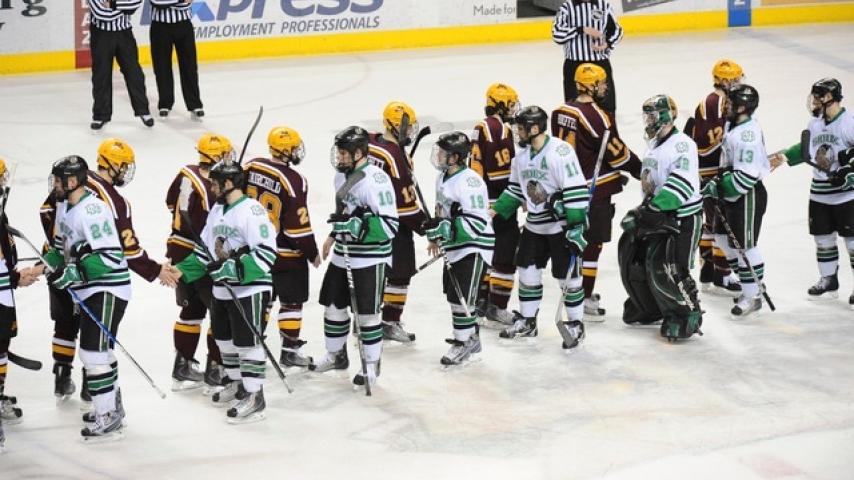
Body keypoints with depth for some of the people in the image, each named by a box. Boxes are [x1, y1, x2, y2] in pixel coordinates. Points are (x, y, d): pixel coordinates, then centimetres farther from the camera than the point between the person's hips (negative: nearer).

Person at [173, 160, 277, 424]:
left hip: (250, 290, -9)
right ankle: (236, 384, 36)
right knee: (225, 339, 18)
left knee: (247, 342, -5)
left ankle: (254, 396, 3)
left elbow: (265, 254, -24)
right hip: (223, 290, 9)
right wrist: (182, 271, 6)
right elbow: (205, 250, 18)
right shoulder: (217, 211, 11)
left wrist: (230, 269, -26)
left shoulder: (251, 210, -18)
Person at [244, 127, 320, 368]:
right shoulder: (294, 181, -22)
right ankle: (289, 350, 11)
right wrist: (312, 254, -6)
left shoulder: (251, 168, -4)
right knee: (291, 301, 7)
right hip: (286, 254, -6)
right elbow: (298, 225, -19)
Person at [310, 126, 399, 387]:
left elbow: (390, 225, -24)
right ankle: (336, 355, 33)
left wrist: (356, 225, -30)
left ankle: (372, 365, 15)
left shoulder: (376, 180, -22)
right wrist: (334, 236, 26)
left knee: (367, 313, 0)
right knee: (334, 306, 15)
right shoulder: (343, 175, 7)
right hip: (343, 255, 8)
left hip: (369, 259, -8)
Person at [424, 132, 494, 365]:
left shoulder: (470, 182, -24)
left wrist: (446, 227, -31)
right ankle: (471, 337, 29)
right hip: (454, 247, 10)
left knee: (462, 296, -9)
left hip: (473, 247, -10)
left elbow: (477, 222, -27)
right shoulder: (443, 178, 7)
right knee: (453, 293, 16)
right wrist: (436, 238, 25)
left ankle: (464, 343, 3)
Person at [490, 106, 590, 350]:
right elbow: (515, 190, 17)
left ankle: (575, 325, 15)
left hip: (562, 226, -7)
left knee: (568, 277, 0)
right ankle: (527, 321, 25)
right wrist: (496, 211, 9)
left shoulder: (560, 152, -21)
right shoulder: (522, 156, 5)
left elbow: (576, 190, -22)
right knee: (527, 272, 11)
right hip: (534, 226, 7)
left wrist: (576, 226, -23)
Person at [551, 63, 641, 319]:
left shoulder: (561, 112, 6)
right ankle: (584, 300, -2)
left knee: (579, 240, 20)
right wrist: (641, 171, 1)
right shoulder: (596, 116, -19)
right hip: (594, 191, -9)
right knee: (592, 243, -3)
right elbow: (616, 152, -14)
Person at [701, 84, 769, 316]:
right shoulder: (733, 124, 6)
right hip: (731, 194, 11)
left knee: (745, 244, -4)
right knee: (723, 236, 17)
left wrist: (717, 187, -23)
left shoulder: (747, 135, -25)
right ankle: (750, 284, 28)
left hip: (749, 195, -11)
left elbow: (746, 176, -28)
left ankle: (752, 296, 6)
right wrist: (719, 180, 12)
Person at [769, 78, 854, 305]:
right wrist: (785, 156, 20)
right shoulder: (815, 124, 8)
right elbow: (807, 148, 24)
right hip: (819, 195, 7)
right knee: (823, 239, 13)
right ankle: (829, 281, 26)